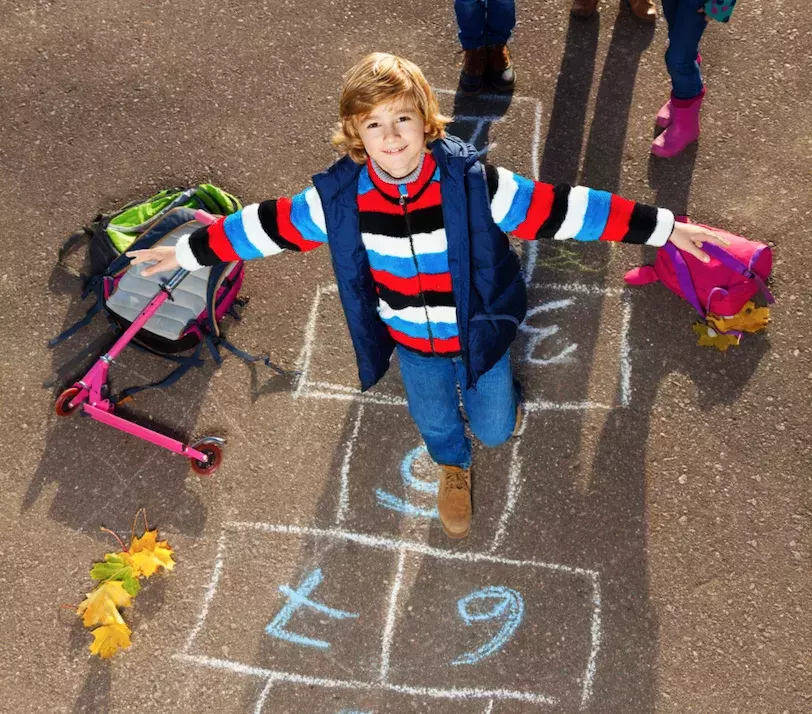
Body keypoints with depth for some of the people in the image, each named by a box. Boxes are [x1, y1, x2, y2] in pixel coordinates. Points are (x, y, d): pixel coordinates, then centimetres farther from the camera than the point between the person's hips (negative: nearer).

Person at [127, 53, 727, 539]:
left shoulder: (473, 182, -27)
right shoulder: (340, 197, -21)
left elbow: (562, 208, -24)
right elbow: (267, 225, -9)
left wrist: (662, 227, -23)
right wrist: (186, 252, -2)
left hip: (478, 333, -1)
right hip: (411, 343, 2)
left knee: (496, 429, 17)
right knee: (434, 422, 24)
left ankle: (497, 397, 57)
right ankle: (454, 467, 62)